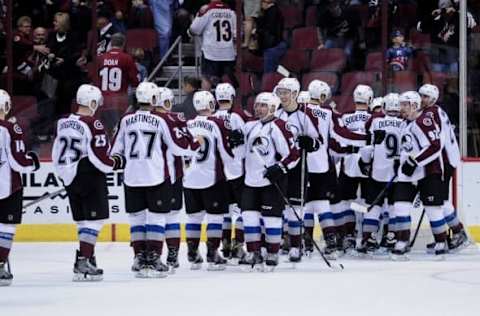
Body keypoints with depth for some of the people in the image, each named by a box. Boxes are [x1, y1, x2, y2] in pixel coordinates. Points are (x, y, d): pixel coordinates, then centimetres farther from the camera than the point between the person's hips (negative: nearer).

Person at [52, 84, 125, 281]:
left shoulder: (62, 123, 6)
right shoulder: (93, 125, -16)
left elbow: (57, 154, 14)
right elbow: (101, 158, -18)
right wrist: (119, 162, -1)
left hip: (70, 180, 8)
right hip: (90, 177, -8)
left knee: (83, 220, 16)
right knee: (94, 220, -4)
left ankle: (87, 258, 19)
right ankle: (84, 262, -12)